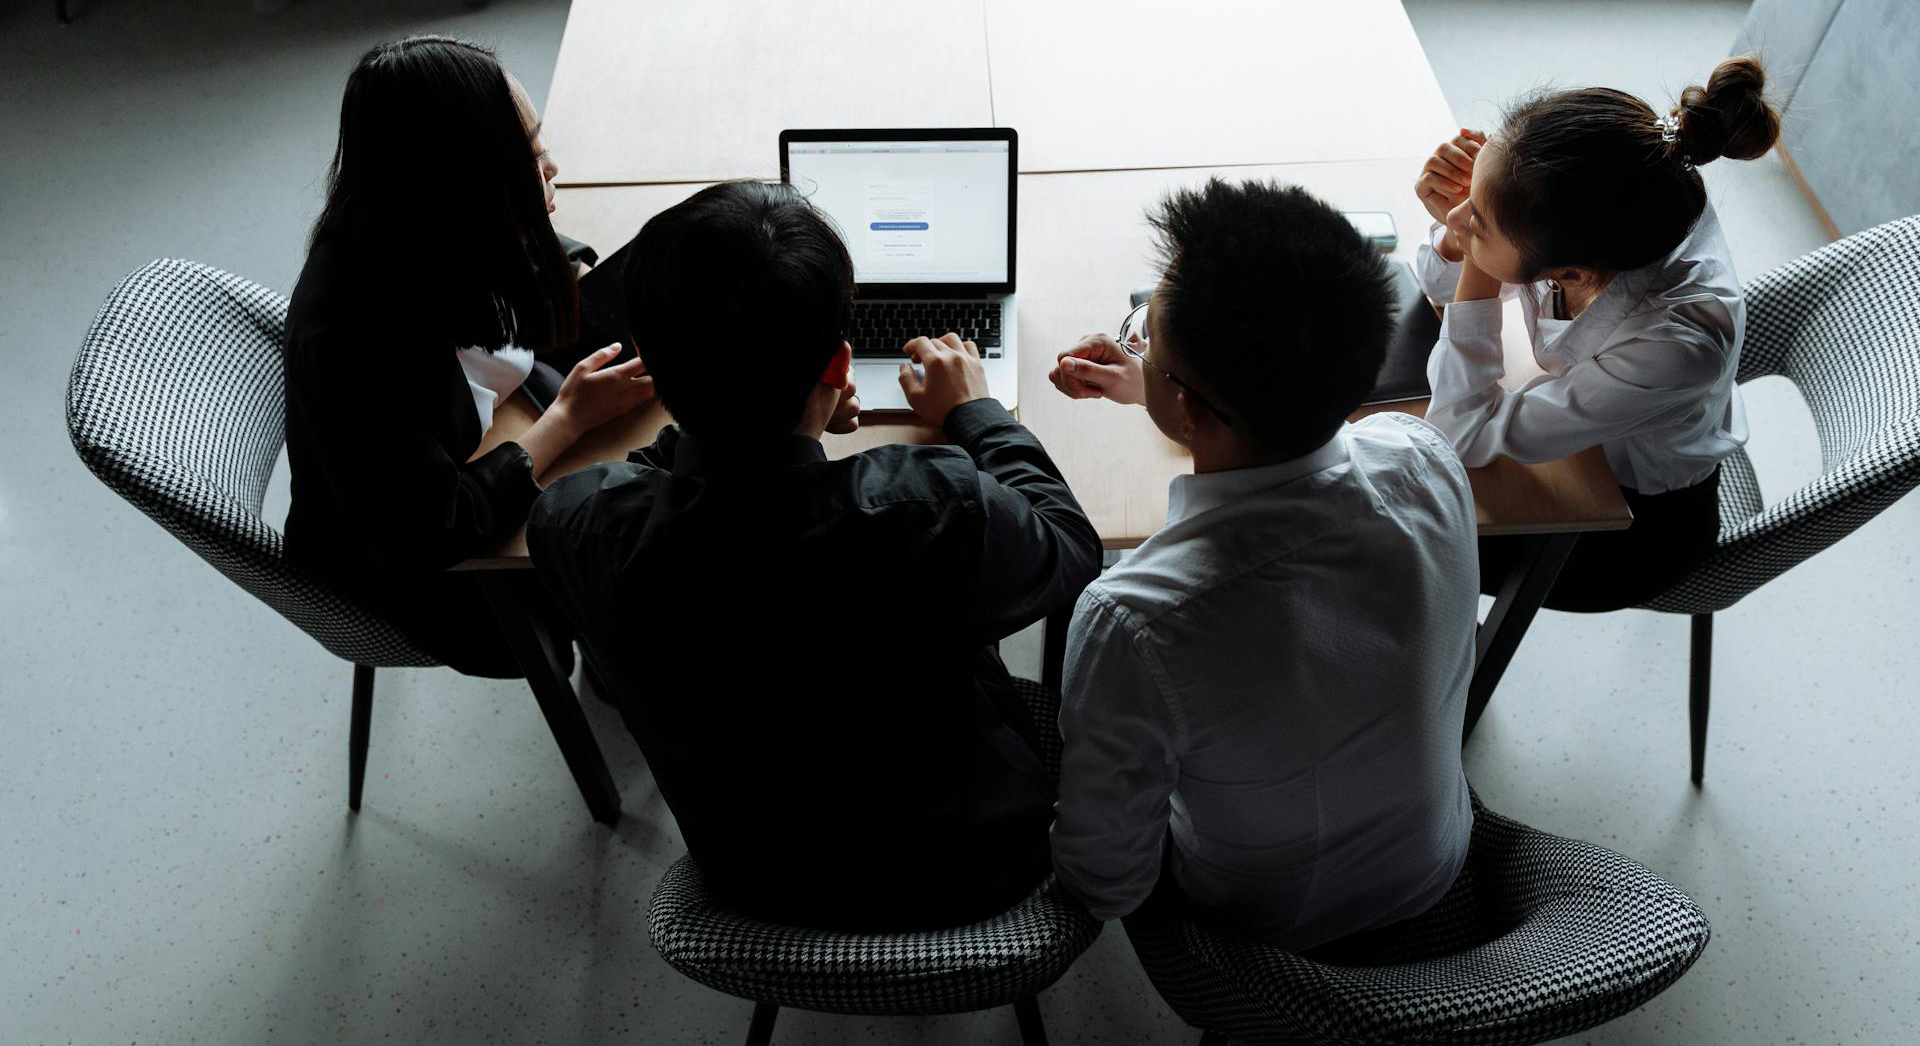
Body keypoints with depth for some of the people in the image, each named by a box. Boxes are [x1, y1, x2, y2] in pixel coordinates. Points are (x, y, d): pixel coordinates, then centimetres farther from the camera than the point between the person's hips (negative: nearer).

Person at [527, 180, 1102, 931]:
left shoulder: (577, 525, -28)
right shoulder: (936, 512, -39)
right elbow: (1072, 546, -14)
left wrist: (760, 411, 4)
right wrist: (974, 412, 1)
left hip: (753, 884, 3)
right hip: (965, 876, -2)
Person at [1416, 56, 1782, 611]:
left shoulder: (1679, 342, -43)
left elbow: (1466, 437, -34)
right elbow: (1443, 284, -7)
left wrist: (1473, 246, -38)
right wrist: (1457, 226, -31)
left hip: (1639, 524, -5)